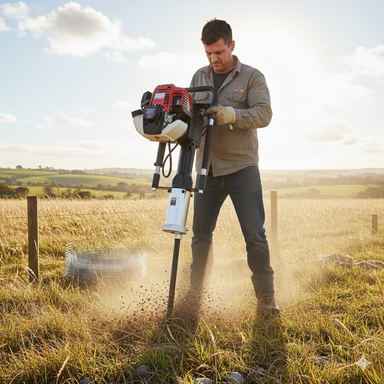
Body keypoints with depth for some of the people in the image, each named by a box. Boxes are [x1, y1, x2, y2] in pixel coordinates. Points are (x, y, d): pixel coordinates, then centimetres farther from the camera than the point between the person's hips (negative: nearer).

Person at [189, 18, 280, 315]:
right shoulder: (199, 78, 14)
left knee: (255, 234, -3)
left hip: (242, 168, -3)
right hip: (208, 169, 4)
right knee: (200, 234, 8)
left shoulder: (252, 77, 1)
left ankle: (266, 297, 7)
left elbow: (264, 113, -12)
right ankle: (197, 292, 21)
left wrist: (232, 114, -29)